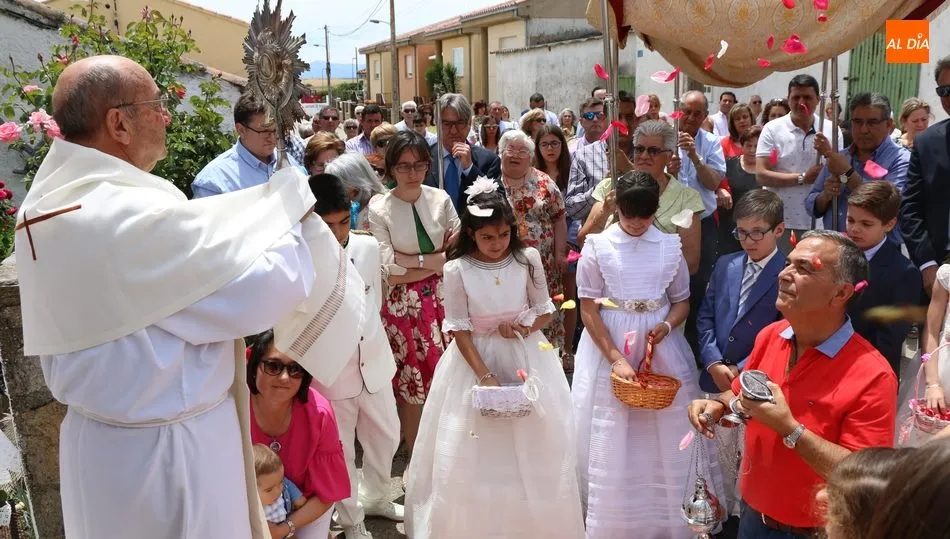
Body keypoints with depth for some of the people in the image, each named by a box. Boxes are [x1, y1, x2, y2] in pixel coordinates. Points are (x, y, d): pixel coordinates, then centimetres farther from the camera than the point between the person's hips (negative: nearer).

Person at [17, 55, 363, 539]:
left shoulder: (47, 201, 1)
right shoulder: (135, 217, -29)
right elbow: (268, 290, -26)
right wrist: (294, 218, -7)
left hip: (100, 433, 9)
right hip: (167, 447, -9)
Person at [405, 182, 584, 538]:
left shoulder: (528, 259, -6)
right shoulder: (457, 270, -12)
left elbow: (545, 312, 3)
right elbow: (459, 330, -10)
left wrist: (523, 327, -17)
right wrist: (485, 375, -18)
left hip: (525, 359, 2)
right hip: (475, 359, -1)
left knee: (532, 449, 8)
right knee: (474, 455, 4)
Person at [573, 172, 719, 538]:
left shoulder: (670, 246, 2)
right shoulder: (598, 246, -5)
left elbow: (682, 301, 9)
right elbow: (589, 310, -6)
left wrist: (666, 326, -13)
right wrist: (615, 357, -14)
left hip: (661, 346, 2)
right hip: (608, 344, -2)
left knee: (667, 437, 7)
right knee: (611, 440, 3)